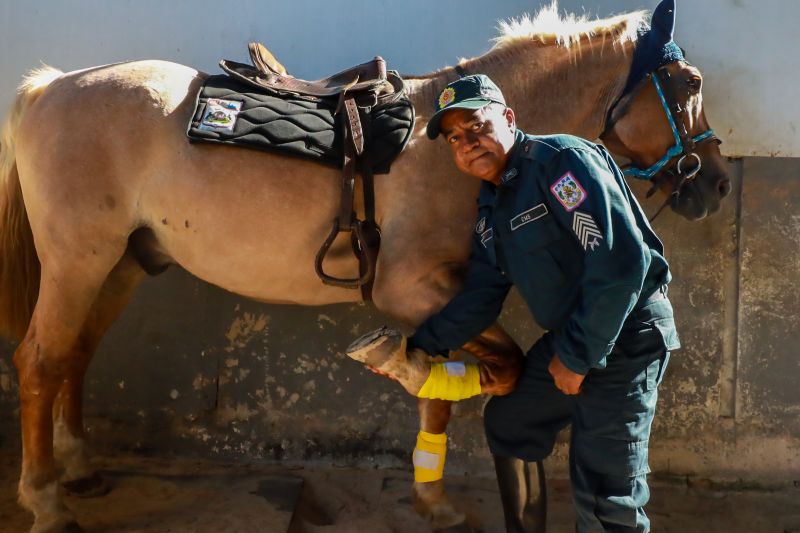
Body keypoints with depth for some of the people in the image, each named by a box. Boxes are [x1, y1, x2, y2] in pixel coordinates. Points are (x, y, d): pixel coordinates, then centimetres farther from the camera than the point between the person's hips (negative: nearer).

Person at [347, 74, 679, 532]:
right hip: (568, 338, 10)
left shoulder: (564, 160, -19)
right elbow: (480, 297, 13)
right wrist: (420, 348, 2)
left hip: (624, 336, -9)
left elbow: (621, 261, -27)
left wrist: (578, 357, -21)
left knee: (603, 492, -9)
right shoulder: (492, 206, 10)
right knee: (508, 422, 23)